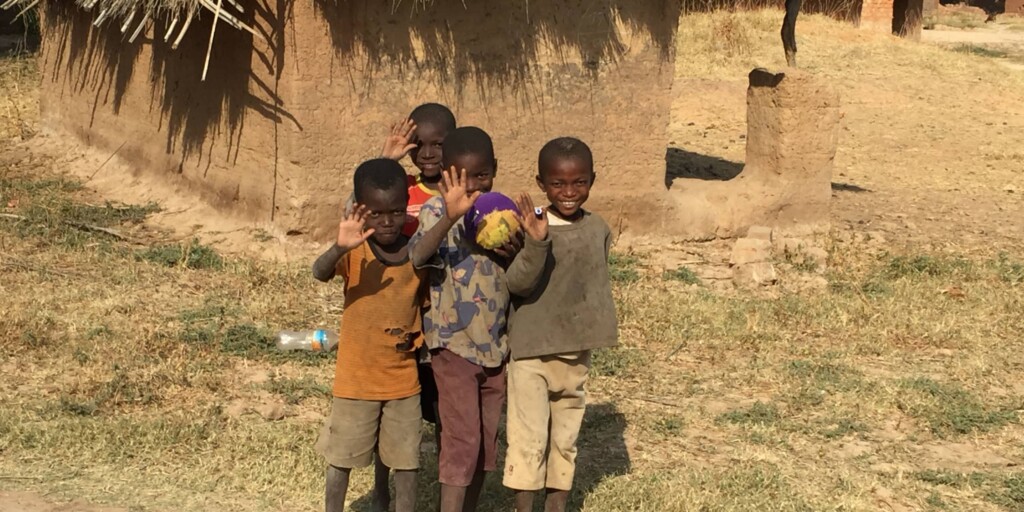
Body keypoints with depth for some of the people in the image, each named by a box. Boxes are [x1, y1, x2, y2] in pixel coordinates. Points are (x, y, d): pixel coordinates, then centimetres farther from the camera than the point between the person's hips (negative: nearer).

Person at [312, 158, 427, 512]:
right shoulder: (354, 251, -12)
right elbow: (319, 273, -32)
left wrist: (417, 337, -7)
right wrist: (340, 248, -52)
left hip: (404, 379, 2)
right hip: (355, 379, -2)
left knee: (406, 461, 8)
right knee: (341, 459, 8)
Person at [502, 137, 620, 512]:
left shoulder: (598, 230, 2)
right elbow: (517, 285, -22)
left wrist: (597, 329, 6)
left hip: (576, 352, 5)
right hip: (531, 350, -4)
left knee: (566, 437, 14)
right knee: (528, 438, -2)